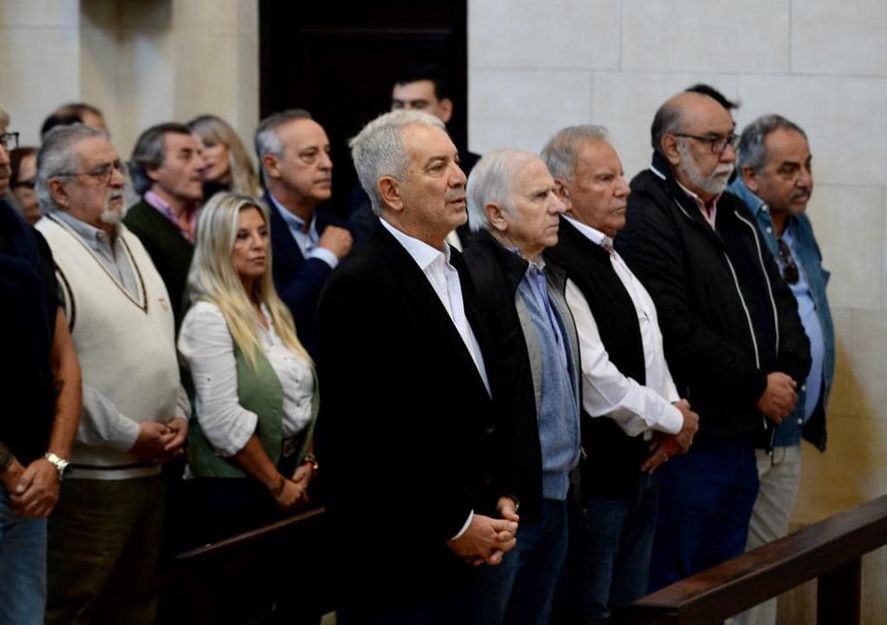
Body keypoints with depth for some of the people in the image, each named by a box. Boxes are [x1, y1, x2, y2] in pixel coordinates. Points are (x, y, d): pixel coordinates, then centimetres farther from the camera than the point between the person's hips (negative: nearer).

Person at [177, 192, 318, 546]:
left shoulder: (273, 312, 13)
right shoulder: (208, 317, -11)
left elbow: (305, 398, 16)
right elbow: (222, 418, -17)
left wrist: (306, 467, 1)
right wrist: (277, 486, -12)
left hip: (291, 484, 7)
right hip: (235, 490, -7)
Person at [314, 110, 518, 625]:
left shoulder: (456, 270, 14)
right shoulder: (360, 287, -15)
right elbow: (377, 432, -19)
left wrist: (498, 503, 8)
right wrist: (456, 526, -13)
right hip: (398, 561, -8)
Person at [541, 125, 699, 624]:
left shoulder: (611, 256, 13)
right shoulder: (557, 265, -20)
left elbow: (650, 346, 19)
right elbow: (594, 378, -24)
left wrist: (673, 414, 0)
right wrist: (672, 419, -11)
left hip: (640, 465, 9)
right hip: (594, 474, -9)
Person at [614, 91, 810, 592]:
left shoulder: (734, 215, 17)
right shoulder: (647, 217, -13)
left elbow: (779, 300, 18)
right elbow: (676, 330, -22)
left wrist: (788, 371, -2)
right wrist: (757, 385, -13)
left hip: (740, 436, 9)